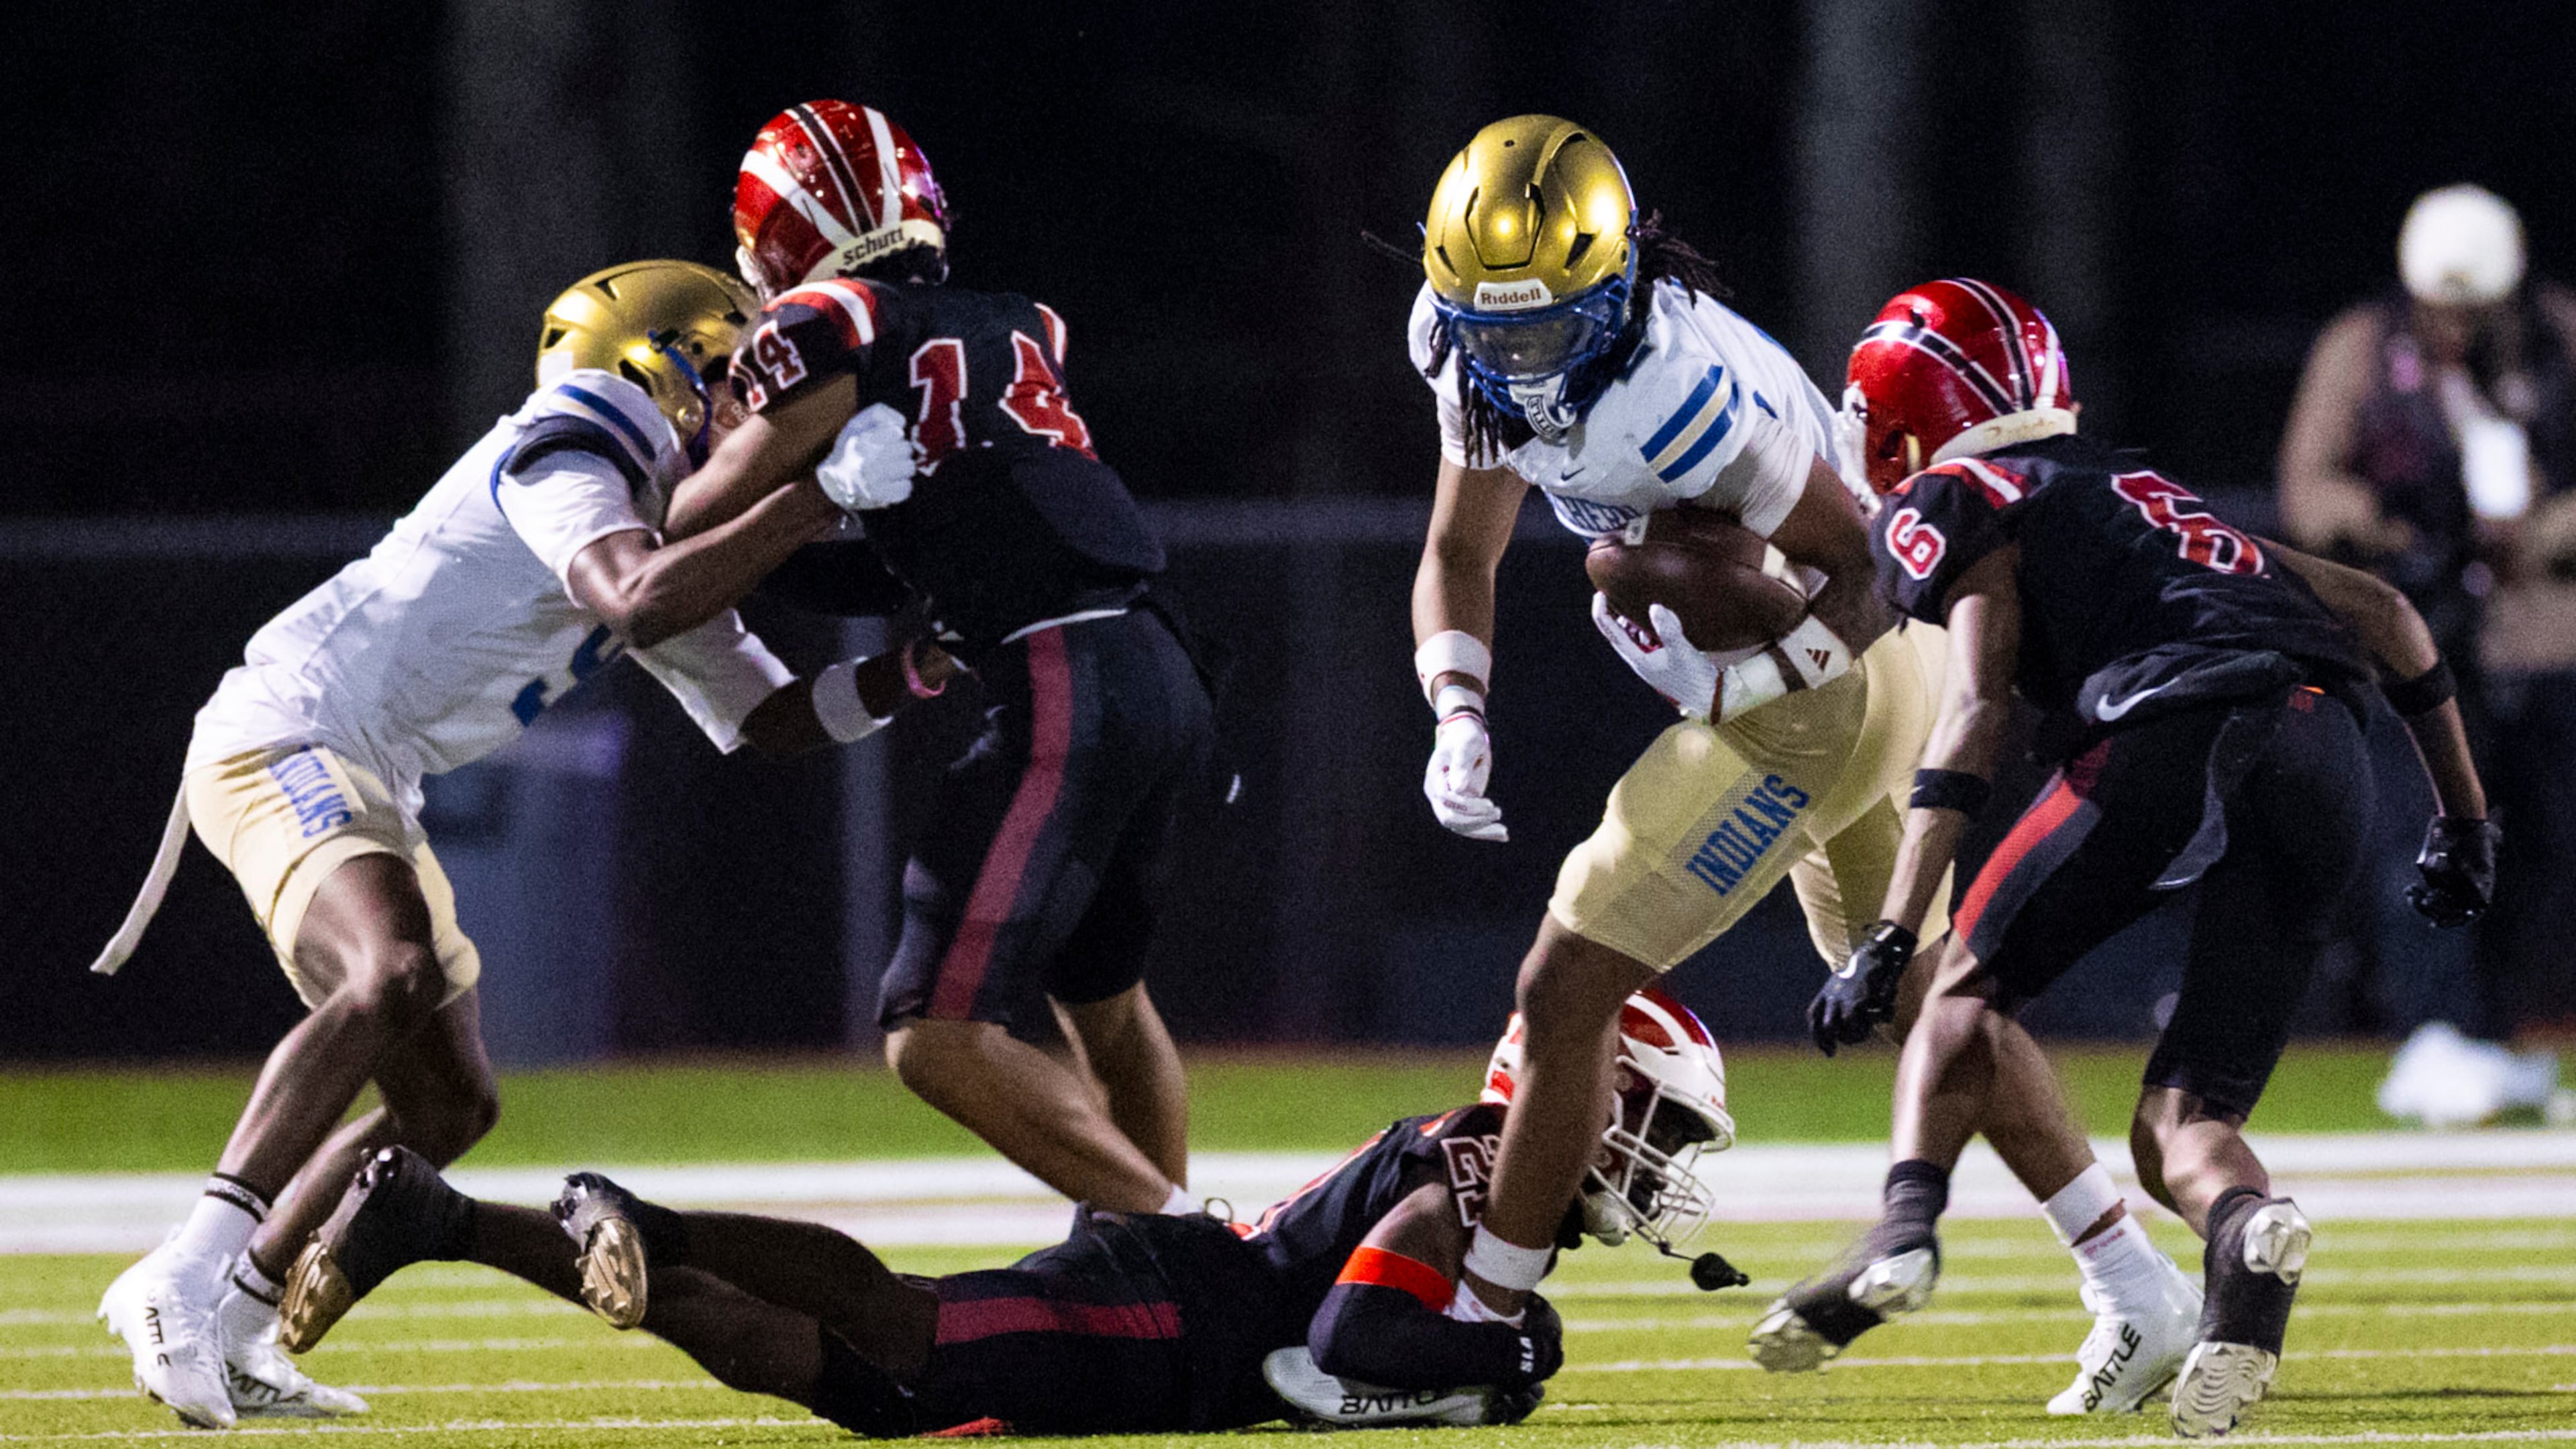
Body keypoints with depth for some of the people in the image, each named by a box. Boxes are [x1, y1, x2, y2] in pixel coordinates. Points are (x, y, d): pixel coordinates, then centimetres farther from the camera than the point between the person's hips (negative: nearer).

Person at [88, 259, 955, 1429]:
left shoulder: (661, 521, 18)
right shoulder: (570, 451, -12)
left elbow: (771, 716, 21)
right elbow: (639, 604, -31)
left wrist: (924, 668, 8)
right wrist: (822, 498, -29)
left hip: (367, 789, 11)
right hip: (285, 744, -11)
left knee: (449, 1104, 9)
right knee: (395, 977, -34)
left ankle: (228, 1329, 14)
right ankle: (189, 1277, -35)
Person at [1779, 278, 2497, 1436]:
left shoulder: (1957, 505, 15)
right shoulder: (2156, 496, 37)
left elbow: (1976, 707, 0)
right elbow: (2386, 616, 34)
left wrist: (1890, 939, -6)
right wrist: (2463, 817, 39)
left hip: (2179, 732, -6)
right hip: (2330, 769, 6)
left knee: (1974, 983, 16)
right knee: (2178, 1128, 6)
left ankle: (1908, 1225, -7)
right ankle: (2246, 1225, -27)